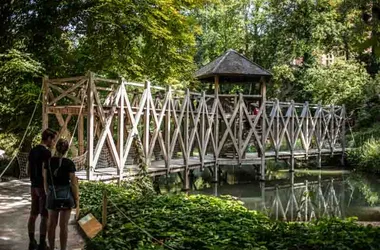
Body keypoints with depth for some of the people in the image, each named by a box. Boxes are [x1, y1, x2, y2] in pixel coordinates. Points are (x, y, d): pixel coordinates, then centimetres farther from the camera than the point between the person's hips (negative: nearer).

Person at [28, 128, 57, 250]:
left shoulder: (33, 151, 9)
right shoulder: (46, 152, -17)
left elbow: (28, 170, 15)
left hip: (34, 186, 9)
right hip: (43, 187, -9)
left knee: (33, 214, 13)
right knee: (44, 216, -1)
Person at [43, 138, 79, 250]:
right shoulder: (69, 163, -14)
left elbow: (45, 180, 2)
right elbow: (73, 183, -11)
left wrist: (48, 195, 15)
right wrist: (76, 199, -1)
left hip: (52, 195, 3)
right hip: (66, 195, -3)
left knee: (51, 224, 17)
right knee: (63, 226, 4)